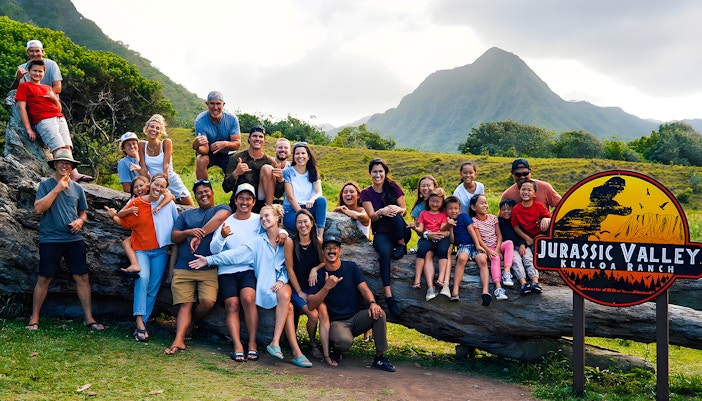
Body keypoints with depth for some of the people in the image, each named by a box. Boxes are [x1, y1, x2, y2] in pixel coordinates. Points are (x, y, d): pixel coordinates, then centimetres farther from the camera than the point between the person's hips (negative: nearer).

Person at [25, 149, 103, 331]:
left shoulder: (77, 188, 12)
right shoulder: (46, 184, 1)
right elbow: (38, 208, -12)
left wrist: (80, 221, -4)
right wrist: (57, 188, -14)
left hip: (74, 239, 3)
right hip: (50, 239, -3)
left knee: (82, 277, 1)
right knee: (44, 279, 2)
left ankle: (88, 318, 8)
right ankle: (34, 318, 15)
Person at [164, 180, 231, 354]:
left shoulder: (222, 208, 9)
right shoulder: (186, 214, 21)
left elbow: (219, 218, -15)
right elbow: (174, 237, 13)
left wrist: (199, 236, -15)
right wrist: (188, 232, -8)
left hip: (209, 268, -3)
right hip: (183, 268, 3)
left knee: (208, 302, -16)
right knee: (185, 304, -5)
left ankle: (192, 322, 12)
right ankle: (179, 340, -12)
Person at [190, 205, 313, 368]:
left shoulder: (287, 241, 9)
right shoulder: (258, 241, 8)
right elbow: (236, 254, 0)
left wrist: (282, 280, -9)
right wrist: (209, 259, -8)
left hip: (282, 282, 1)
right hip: (265, 285, -1)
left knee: (285, 295, -35)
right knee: (288, 307, -29)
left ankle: (275, 342, -34)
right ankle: (296, 352, -29)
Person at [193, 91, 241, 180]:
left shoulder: (232, 119, -20)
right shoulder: (200, 120, -25)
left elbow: (237, 144, -19)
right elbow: (204, 150, -28)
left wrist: (225, 144, -42)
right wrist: (196, 145, -52)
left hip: (227, 153, 2)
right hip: (208, 152, -1)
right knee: (201, 161, -33)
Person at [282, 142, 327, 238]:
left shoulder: (313, 173, 10)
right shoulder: (288, 172, -2)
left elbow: (319, 192, -5)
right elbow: (290, 197, -9)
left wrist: (312, 199, -30)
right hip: (291, 211, -4)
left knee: (322, 200, -28)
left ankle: (320, 236, -32)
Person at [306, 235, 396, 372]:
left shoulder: (351, 267, 6)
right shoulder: (318, 275, 0)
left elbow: (364, 289, -5)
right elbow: (311, 304, -9)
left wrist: (372, 303, -27)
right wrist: (327, 287, -22)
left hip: (357, 316, 3)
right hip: (337, 322, -3)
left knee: (379, 313, -27)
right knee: (344, 341, -36)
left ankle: (379, 357, -13)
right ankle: (336, 351, 3)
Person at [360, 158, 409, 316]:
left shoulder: (394, 187, 4)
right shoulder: (366, 193, 4)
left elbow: (404, 210, 1)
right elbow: (372, 216, -7)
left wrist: (397, 210, -24)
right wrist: (381, 212, -30)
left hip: (401, 232, 1)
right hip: (381, 233, -1)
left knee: (395, 215, -34)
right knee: (384, 252, -36)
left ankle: (401, 245, -13)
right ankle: (388, 296, -40)